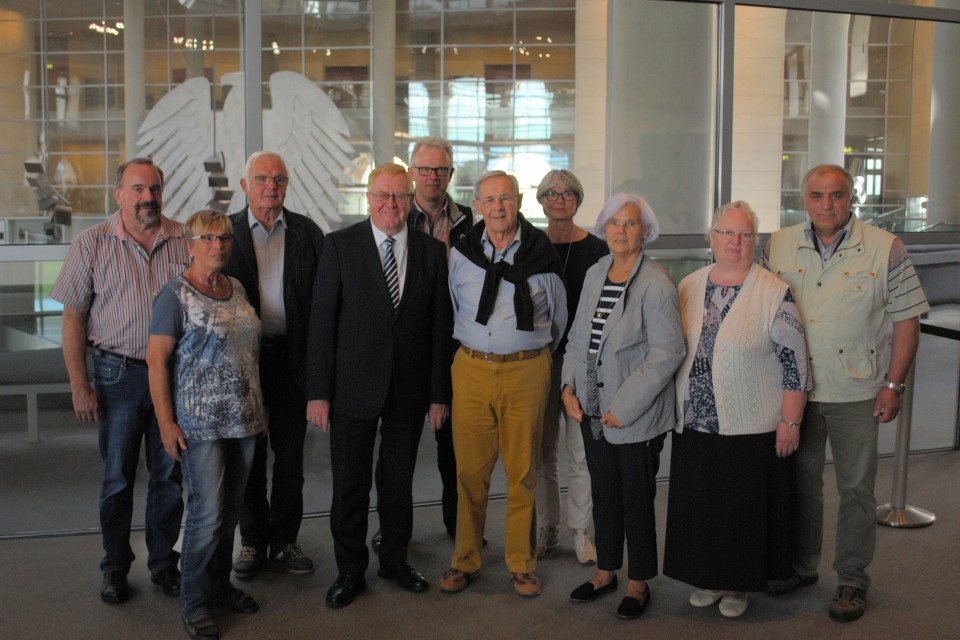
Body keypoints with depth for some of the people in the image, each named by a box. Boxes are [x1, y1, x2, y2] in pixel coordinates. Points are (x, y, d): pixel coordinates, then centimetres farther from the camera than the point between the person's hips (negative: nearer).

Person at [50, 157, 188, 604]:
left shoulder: (185, 241, 2)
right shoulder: (92, 244, -2)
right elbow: (73, 318, -2)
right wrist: (79, 386, -7)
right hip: (119, 374, -1)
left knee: (169, 475, 10)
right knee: (117, 477, 8)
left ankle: (163, 563, 25)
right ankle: (115, 568, 24)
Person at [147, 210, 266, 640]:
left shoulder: (237, 289, 12)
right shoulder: (176, 294, -7)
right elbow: (157, 360, -10)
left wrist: (259, 409, 16)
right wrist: (166, 422, -14)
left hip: (243, 418, 6)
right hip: (199, 422, -6)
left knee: (231, 509, 13)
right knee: (207, 511, -6)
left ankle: (220, 586, 29)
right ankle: (194, 602, 11)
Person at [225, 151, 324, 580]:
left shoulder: (307, 233, 4)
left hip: (292, 357, 1)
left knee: (290, 455, 8)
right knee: (248, 455, 9)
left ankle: (285, 540, 23)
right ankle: (253, 541, 24)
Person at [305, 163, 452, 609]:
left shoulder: (432, 251, 2)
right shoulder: (340, 245, -4)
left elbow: (440, 326, 3)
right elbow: (321, 322, -5)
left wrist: (439, 393, 1)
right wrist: (318, 391, -9)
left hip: (410, 388, 2)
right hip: (353, 387, -1)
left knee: (399, 483, 14)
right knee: (349, 486, 8)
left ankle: (395, 559, 34)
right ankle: (350, 571, 25)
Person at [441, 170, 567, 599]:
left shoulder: (542, 254, -2)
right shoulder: (461, 254, 2)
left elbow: (558, 317, 12)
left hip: (526, 371, -1)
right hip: (472, 369, 1)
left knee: (522, 473, 7)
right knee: (470, 471, 6)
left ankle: (521, 564, 22)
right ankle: (465, 560, 22)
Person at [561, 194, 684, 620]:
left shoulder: (656, 284, -14)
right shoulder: (594, 275, 7)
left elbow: (667, 352, -18)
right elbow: (577, 336, 15)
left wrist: (624, 407, -18)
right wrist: (569, 385, 2)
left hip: (634, 418, -6)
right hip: (591, 410, 6)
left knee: (637, 500, 7)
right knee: (603, 494, 17)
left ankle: (638, 584, 24)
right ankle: (606, 572, 34)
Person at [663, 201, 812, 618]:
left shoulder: (774, 293, -9)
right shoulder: (688, 287, 5)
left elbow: (795, 363, -8)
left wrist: (791, 422, -11)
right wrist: (673, 408, 13)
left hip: (752, 428, -4)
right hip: (694, 427, 4)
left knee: (744, 508, 7)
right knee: (700, 504, 13)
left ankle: (737, 584, 26)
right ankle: (707, 578, 31)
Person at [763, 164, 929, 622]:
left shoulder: (884, 248, -5)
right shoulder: (778, 246, 3)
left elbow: (906, 319, -2)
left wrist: (893, 384, -7)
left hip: (856, 393, -2)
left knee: (856, 488, 6)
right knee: (800, 480, 15)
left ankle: (852, 580, 21)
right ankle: (801, 567, 31)